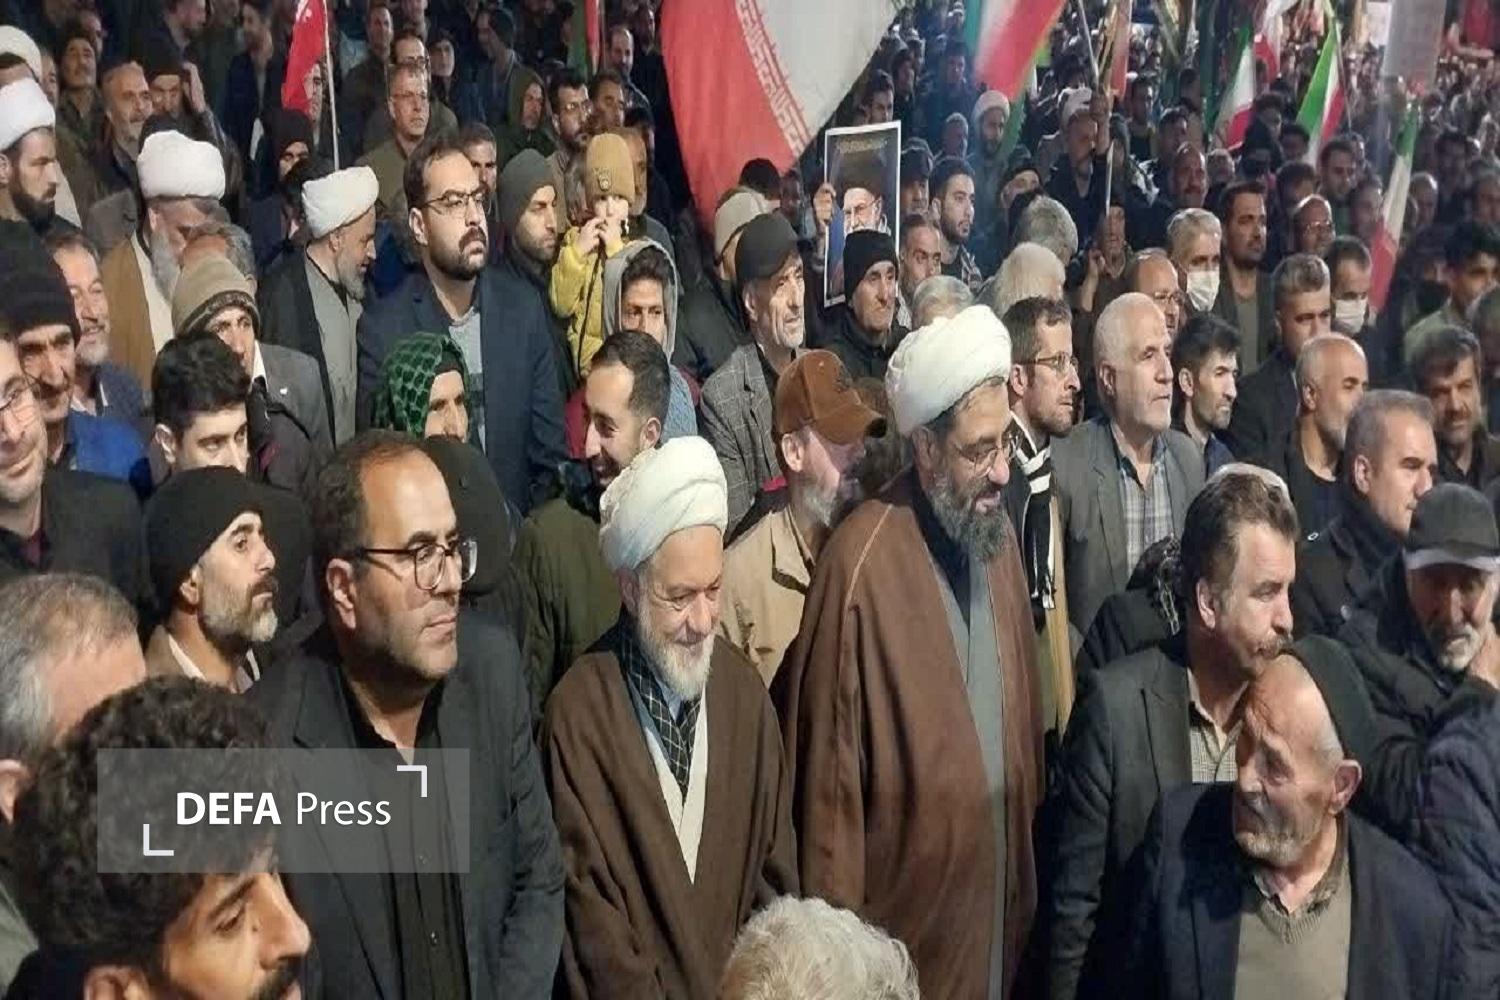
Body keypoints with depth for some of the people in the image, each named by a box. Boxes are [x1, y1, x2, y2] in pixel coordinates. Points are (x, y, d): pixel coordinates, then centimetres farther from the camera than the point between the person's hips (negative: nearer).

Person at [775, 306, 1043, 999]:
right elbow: (829, 776, -17)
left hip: (1001, 910, 6)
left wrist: (1029, 855, 11)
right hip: (903, 928, -6)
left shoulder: (997, 532, 0)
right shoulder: (861, 565, -23)